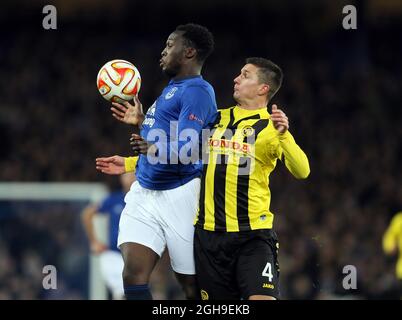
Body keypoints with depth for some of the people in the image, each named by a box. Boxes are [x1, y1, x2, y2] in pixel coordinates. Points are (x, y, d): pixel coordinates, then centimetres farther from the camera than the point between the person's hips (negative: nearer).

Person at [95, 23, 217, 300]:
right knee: (133, 274, -8)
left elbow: (185, 149, -22)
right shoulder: (172, 89, 19)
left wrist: (155, 149, -35)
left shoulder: (197, 91, -11)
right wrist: (142, 122, 38)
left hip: (180, 194, -8)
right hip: (145, 193, 8)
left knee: (192, 283, -2)